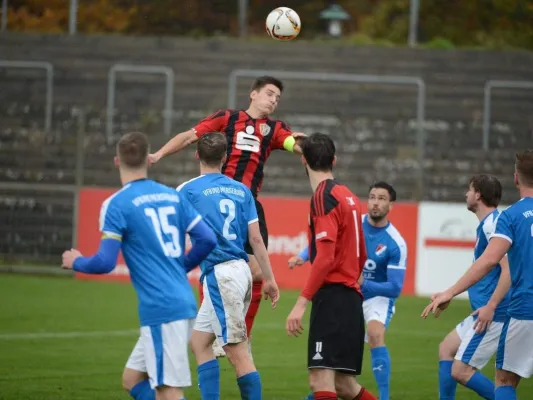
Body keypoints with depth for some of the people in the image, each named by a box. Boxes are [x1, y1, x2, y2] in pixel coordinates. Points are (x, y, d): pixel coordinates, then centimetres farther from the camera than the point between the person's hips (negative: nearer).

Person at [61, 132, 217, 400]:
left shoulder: (116, 205, -7)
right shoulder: (173, 197, 11)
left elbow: (105, 263, -12)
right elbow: (207, 239, 9)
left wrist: (75, 262, 9)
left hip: (160, 309, -7)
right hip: (184, 302, 7)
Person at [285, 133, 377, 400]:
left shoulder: (323, 197, -10)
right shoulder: (348, 196, 15)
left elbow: (325, 257, -19)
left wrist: (301, 303, -21)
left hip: (332, 297, -9)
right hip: (351, 296, 9)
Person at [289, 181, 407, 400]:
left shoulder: (396, 244, -23)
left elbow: (395, 288, -23)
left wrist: (363, 283, -34)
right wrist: (303, 256, -19)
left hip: (378, 295, -5)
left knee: (375, 335, -30)